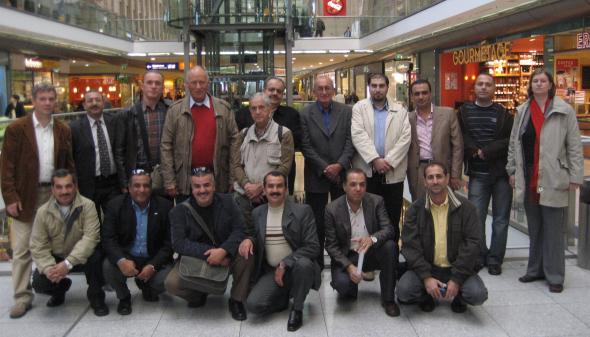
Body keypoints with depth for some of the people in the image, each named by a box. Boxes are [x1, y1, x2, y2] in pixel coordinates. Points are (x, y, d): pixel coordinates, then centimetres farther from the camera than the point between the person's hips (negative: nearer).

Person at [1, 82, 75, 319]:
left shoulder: (63, 131, 6)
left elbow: (68, 165, 10)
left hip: (54, 194, 3)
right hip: (25, 197, -3)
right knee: (21, 249, 0)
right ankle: (22, 297, 8)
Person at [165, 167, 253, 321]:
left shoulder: (227, 201, -4)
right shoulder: (179, 211, -7)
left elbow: (240, 230, -12)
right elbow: (178, 243, -17)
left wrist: (223, 251, -31)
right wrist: (210, 252, -29)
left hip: (226, 256, 1)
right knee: (171, 283, -25)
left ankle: (237, 300, -6)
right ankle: (198, 295, 11)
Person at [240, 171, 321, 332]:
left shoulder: (302, 211, -7)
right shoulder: (257, 213, 5)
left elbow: (313, 247, -12)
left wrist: (285, 264, -18)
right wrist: (248, 240, -10)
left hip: (296, 268, -2)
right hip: (271, 271, 2)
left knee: (304, 264, -37)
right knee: (253, 304, -22)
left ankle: (297, 309, -9)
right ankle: (284, 297, 11)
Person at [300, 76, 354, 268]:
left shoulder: (346, 111, 5)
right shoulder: (305, 114, 0)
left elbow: (350, 141, 0)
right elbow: (306, 146, -5)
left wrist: (340, 165, -13)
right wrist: (324, 168, -11)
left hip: (341, 174, 2)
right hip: (316, 177, -1)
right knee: (317, 223, 5)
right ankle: (316, 265, 14)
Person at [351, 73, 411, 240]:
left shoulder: (400, 110, 8)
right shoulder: (359, 108, 4)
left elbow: (405, 137, -2)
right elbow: (358, 135, -8)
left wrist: (389, 161, -13)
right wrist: (375, 159, -18)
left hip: (393, 172, 1)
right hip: (366, 171, -1)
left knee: (392, 218, 7)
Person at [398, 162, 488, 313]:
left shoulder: (466, 207, -5)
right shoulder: (416, 209, -2)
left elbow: (471, 244, -9)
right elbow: (410, 246, -8)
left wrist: (456, 279, -16)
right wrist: (426, 277, -19)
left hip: (457, 267, 0)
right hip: (426, 267, 0)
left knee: (478, 295, -25)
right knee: (404, 290, -25)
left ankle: (459, 298, 14)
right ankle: (426, 296, 12)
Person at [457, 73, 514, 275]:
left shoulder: (503, 113, 4)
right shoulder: (464, 111, 8)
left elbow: (511, 141, -6)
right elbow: (461, 138, 0)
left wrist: (485, 151, -13)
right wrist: (475, 151, -15)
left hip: (501, 173, 0)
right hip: (477, 174, 0)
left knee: (501, 219, 4)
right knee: (476, 218, 0)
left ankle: (495, 259, 15)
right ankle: (479, 257, 15)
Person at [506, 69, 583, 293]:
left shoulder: (564, 111, -2)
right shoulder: (523, 111, 9)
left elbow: (574, 146, -3)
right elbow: (514, 143, 14)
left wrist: (575, 176, -7)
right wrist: (512, 170, 11)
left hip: (553, 180, -4)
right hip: (528, 180, 4)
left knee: (553, 230, 1)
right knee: (534, 228, 14)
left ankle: (554, 276, 11)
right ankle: (536, 270, 26)